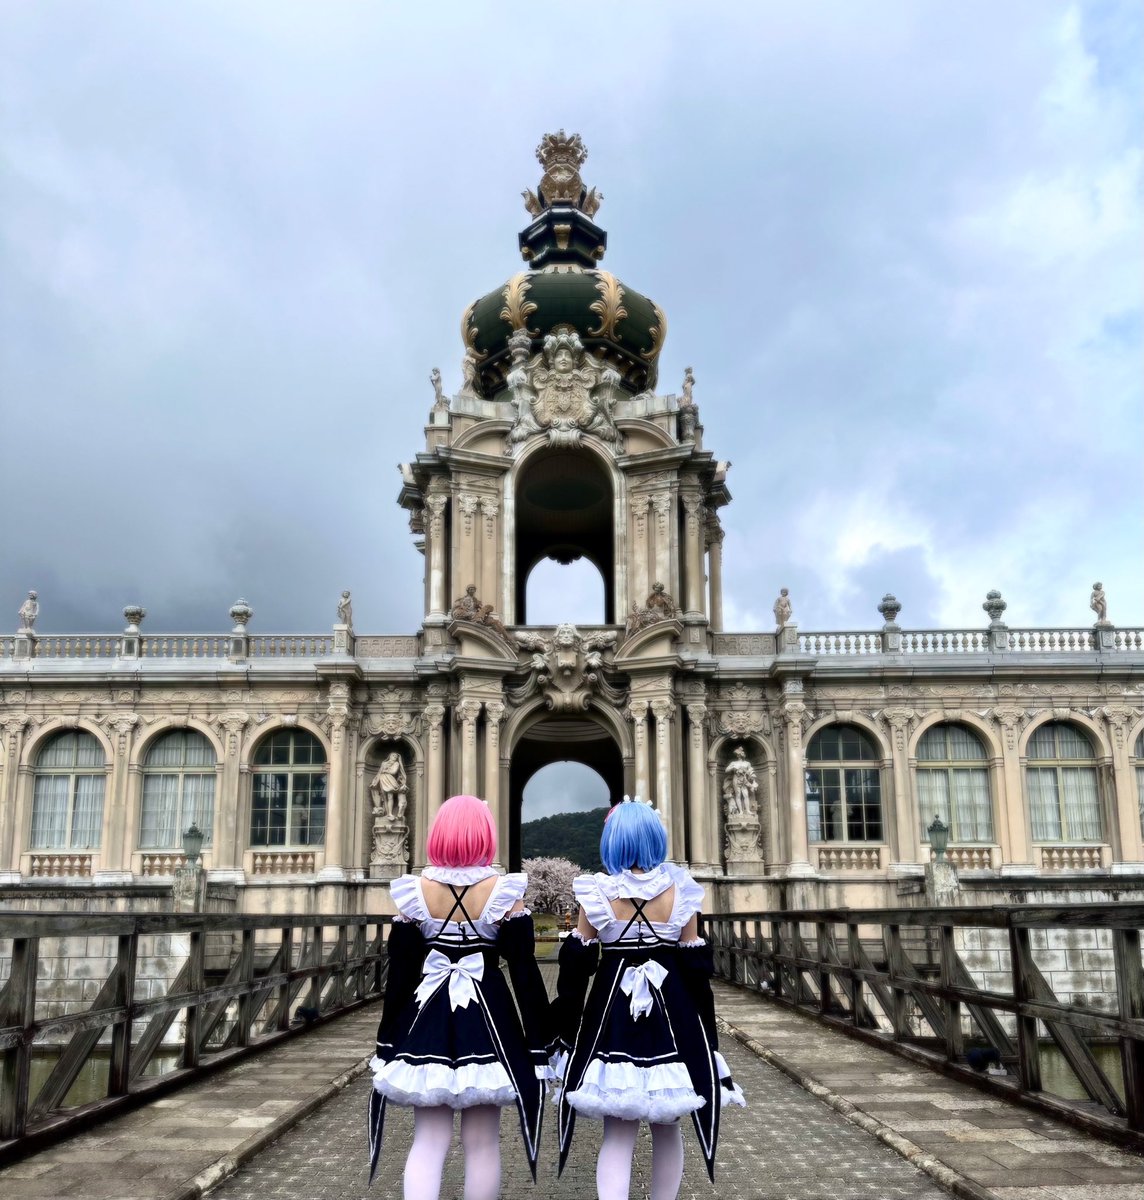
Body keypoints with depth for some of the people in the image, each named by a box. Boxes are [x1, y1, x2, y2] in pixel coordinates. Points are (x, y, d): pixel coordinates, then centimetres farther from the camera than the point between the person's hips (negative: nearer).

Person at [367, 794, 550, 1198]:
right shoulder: (505, 891, -7)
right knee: (482, 1143, 9)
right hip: (486, 1021, -1)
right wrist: (540, 1042, 0)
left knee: (428, 1141, 7)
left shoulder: (413, 892, -3)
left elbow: (399, 975, 0)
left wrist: (386, 1043, 8)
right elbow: (526, 975, -6)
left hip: (427, 1021, 1)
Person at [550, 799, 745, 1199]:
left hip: (613, 1015, -1)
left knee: (617, 1132, 5)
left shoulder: (596, 893, -7)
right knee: (666, 1127, 16)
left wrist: (565, 1028, 7)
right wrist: (703, 1030, 11)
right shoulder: (680, 891, -4)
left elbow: (576, 965, -2)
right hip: (671, 1016, 1)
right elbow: (696, 966, 0)